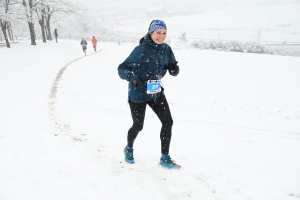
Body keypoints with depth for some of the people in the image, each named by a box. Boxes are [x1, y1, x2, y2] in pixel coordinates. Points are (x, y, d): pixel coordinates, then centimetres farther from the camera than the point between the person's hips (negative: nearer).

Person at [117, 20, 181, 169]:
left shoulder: (166, 49, -5)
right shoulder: (141, 50, -21)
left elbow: (173, 71, 2)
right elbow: (122, 68, -20)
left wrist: (174, 69, -21)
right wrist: (132, 78, -40)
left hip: (156, 92, 5)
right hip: (138, 93, -5)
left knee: (168, 122, -3)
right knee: (138, 126, 8)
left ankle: (165, 158, 13)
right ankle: (129, 149, 40)